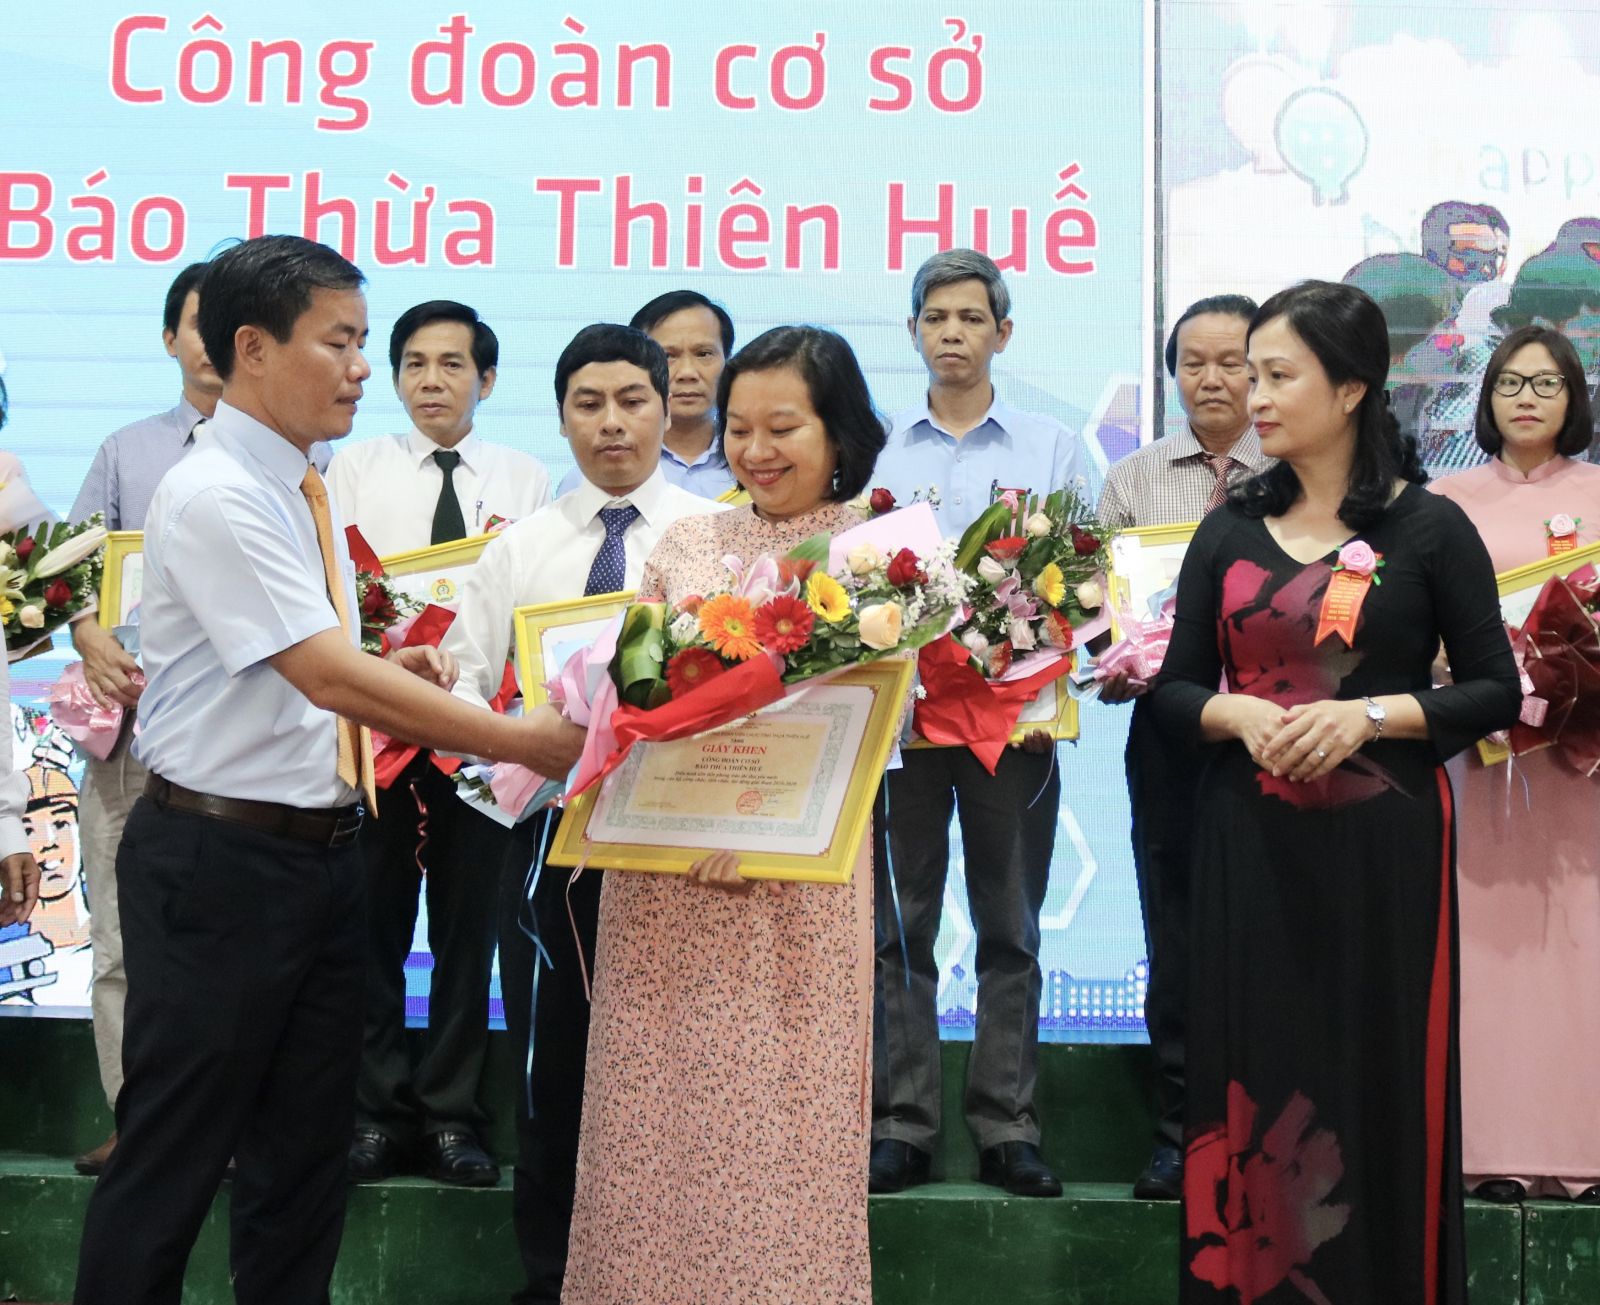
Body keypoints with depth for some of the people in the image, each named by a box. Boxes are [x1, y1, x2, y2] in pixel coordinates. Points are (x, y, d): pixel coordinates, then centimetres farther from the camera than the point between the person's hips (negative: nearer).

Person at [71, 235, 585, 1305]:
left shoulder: (303, 491, 11)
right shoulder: (214, 498, -17)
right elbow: (326, 675, -24)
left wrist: (389, 674, 1)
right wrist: (515, 739, -21)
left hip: (323, 849, 9)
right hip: (221, 858, -9)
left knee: (309, 1149, 14)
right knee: (174, 1157, 1)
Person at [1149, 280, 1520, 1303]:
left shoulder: (1430, 528, -1)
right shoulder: (1229, 532, 8)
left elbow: (1497, 692, -2)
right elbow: (1175, 690, 10)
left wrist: (1368, 716, -15)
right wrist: (1240, 714, -11)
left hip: (1382, 842, -3)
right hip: (1250, 843, 3)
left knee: (1379, 1076, 0)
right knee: (1254, 1073, 4)